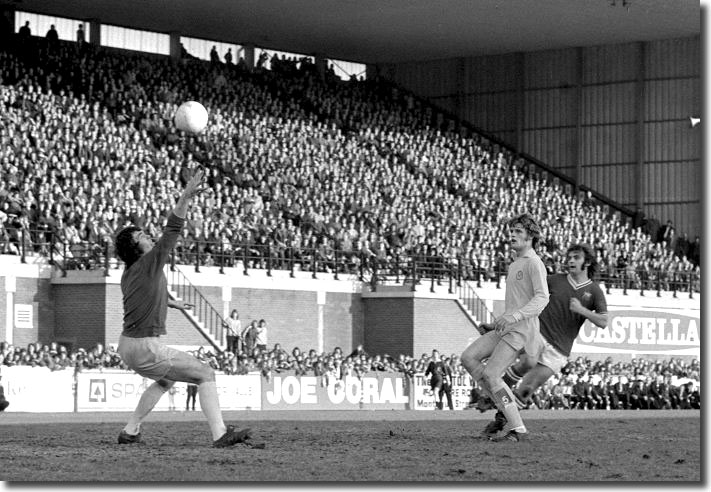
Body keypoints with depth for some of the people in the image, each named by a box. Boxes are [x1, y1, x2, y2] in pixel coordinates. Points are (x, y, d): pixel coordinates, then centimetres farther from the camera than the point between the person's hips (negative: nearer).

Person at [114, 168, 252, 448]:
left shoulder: (127, 276, 11)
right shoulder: (150, 263, -13)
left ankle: (129, 432, 30)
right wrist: (185, 197, -26)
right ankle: (219, 435, -14)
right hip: (145, 348, -9)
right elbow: (173, 229, -21)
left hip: (126, 346, 9)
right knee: (205, 374, -4)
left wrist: (168, 303, 48)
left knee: (167, 380, 33)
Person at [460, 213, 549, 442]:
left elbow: (542, 298, -20)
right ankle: (504, 405, 1)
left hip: (521, 329, -9)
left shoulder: (534, 263, -9)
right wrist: (495, 324, 27)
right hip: (504, 328, 9)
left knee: (491, 374, -17)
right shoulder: (513, 266, 22)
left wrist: (515, 315, -32)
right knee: (468, 357, -2)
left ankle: (517, 429, -13)